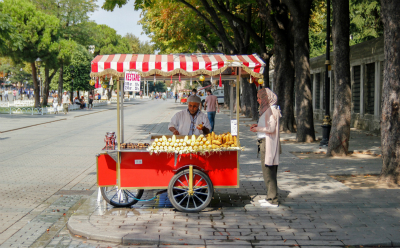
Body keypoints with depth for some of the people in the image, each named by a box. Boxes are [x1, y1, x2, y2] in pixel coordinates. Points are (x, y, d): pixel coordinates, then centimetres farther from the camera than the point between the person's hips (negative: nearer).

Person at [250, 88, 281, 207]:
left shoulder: (271, 110, -16)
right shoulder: (267, 109, 15)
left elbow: (271, 129, -20)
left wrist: (258, 129, -8)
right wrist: (258, 126, 11)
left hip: (268, 143, -10)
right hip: (264, 142, 10)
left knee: (268, 171, -5)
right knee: (267, 171, 14)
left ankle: (273, 200, 0)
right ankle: (270, 197, 22)